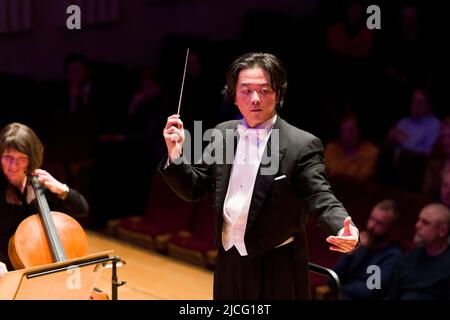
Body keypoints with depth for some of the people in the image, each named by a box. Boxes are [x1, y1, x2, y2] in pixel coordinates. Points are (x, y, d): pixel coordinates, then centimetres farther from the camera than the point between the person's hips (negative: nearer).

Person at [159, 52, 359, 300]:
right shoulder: (222, 134, 4)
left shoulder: (302, 145, -12)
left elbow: (320, 197, -19)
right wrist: (175, 155, -11)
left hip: (276, 271, -5)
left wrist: (343, 228, -40)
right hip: (229, 265, 5)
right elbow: (193, 189, 8)